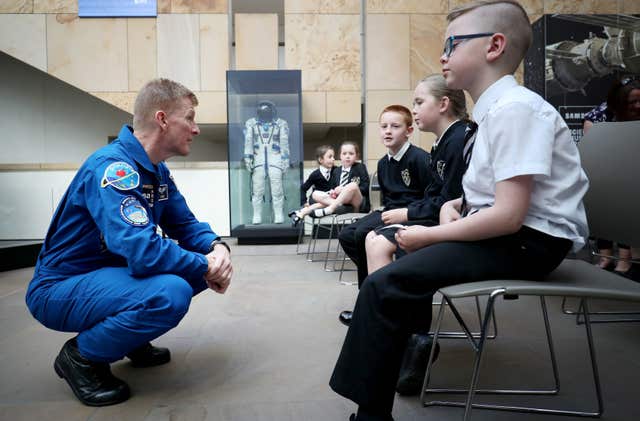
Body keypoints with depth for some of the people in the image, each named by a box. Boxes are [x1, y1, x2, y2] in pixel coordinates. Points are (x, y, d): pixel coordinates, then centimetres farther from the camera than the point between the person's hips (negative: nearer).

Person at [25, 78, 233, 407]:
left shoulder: (157, 170, 3)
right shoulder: (112, 167, -26)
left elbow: (185, 225, 6)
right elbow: (143, 251, -37)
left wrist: (216, 248, -15)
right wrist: (206, 268, -23)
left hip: (110, 274, 9)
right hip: (61, 289, -9)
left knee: (206, 257, 1)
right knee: (171, 293, -33)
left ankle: (132, 338, 14)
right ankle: (81, 356, -6)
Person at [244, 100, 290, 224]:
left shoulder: (281, 124, 5)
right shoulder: (251, 123, 8)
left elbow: (284, 143, 5)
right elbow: (248, 141, 3)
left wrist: (285, 160, 1)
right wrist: (248, 158, -6)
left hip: (275, 160, -1)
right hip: (258, 159, 1)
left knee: (277, 190, -2)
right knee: (257, 190, 1)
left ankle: (278, 216, 7)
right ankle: (256, 216, 9)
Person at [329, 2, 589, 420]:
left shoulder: (515, 108, -18)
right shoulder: (496, 109, 11)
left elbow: (508, 216, -25)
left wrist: (429, 236, -16)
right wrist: (455, 205, 2)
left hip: (528, 240, -10)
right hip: (503, 231, 10)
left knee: (384, 285, -18)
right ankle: (415, 340, 26)